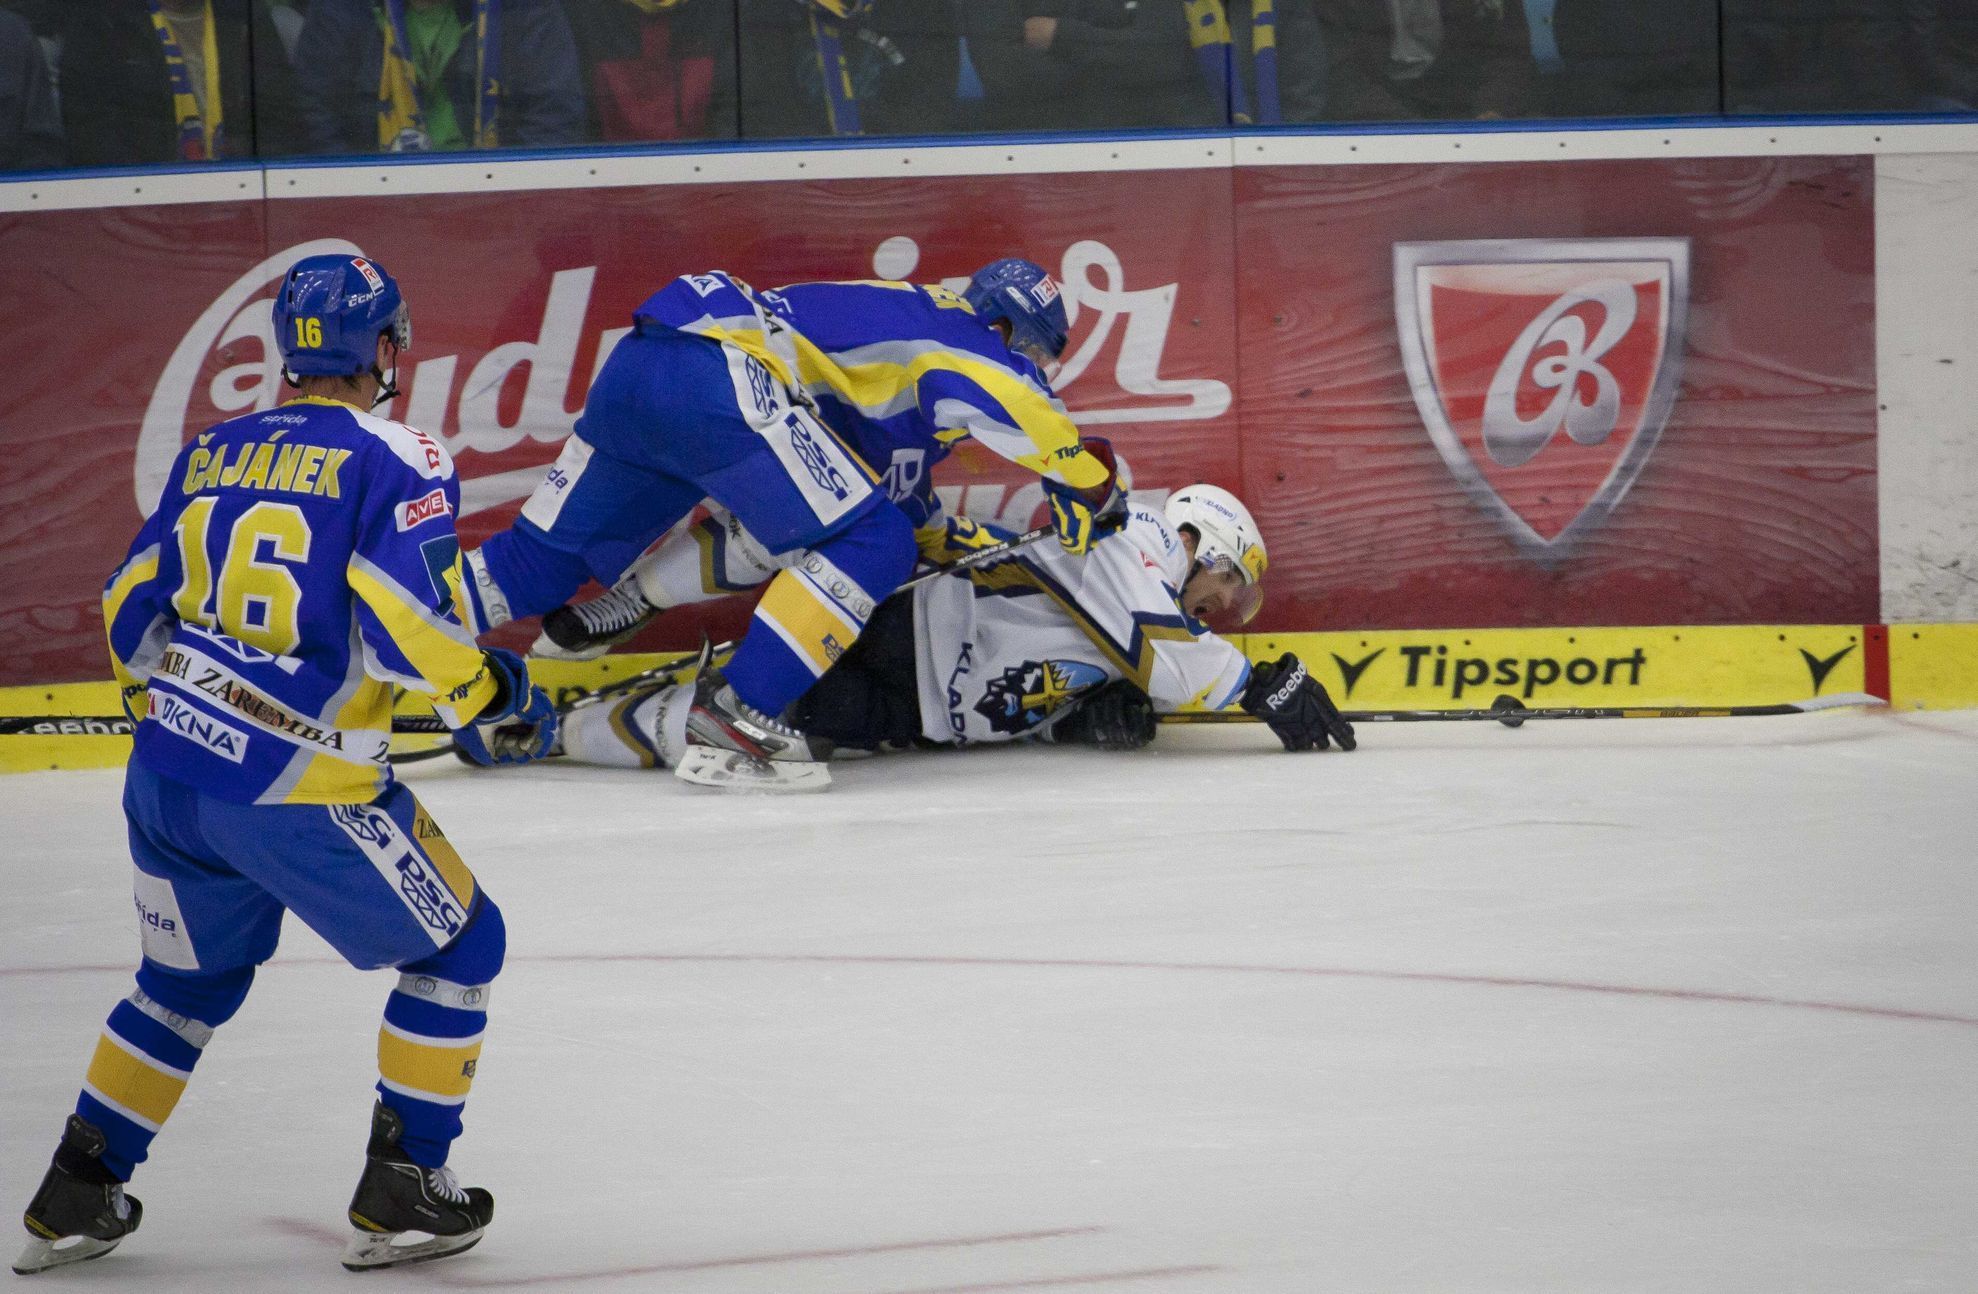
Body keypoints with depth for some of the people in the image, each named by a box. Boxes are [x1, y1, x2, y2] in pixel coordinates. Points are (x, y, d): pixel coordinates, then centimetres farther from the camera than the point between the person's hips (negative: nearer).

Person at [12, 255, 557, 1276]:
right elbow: (407, 616, -18)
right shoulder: (394, 461, -6)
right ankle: (400, 1191, 12)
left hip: (165, 772, 7)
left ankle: (76, 1196, 28)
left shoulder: (210, 454, 14)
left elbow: (131, 612, 18)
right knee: (458, 946, 13)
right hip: (296, 791, -7)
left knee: (188, 979, 28)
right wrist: (493, 706, -2)